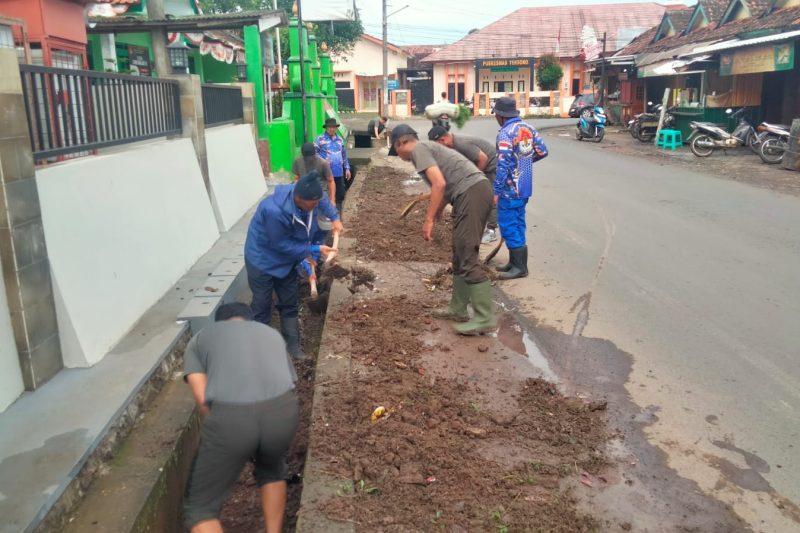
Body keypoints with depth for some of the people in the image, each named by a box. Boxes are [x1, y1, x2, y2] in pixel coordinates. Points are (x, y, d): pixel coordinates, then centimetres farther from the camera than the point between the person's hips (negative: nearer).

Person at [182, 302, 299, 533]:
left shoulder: (200, 338, 26)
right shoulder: (272, 334, 35)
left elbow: (202, 400, 11)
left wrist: (219, 434, 27)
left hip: (230, 416, -3)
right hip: (282, 410, 3)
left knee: (200, 507, 18)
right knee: (272, 471, 37)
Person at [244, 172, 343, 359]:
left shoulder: (309, 198, -20)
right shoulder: (274, 211, -41)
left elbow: (324, 201, 8)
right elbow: (281, 245, -29)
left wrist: (335, 218, -3)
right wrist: (314, 250, -26)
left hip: (286, 259, 7)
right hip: (262, 261, -7)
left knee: (289, 303, 15)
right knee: (262, 308, 1)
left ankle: (292, 345, 30)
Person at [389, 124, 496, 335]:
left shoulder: (418, 149, -1)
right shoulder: (427, 147, 28)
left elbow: (439, 184, -13)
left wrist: (428, 220, -9)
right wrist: (438, 211, 47)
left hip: (472, 192, -10)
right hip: (477, 190, 10)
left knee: (467, 258, -10)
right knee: (460, 256, 16)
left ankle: (485, 318, -8)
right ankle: (458, 309, 24)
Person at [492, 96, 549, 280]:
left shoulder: (505, 133, -18)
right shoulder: (529, 128, 5)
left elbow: (503, 165, -22)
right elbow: (543, 151, 9)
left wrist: (496, 191, -17)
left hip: (510, 189, -8)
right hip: (525, 187, 8)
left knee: (508, 226, -1)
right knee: (517, 224, 17)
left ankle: (519, 267, 3)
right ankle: (515, 262, 25)